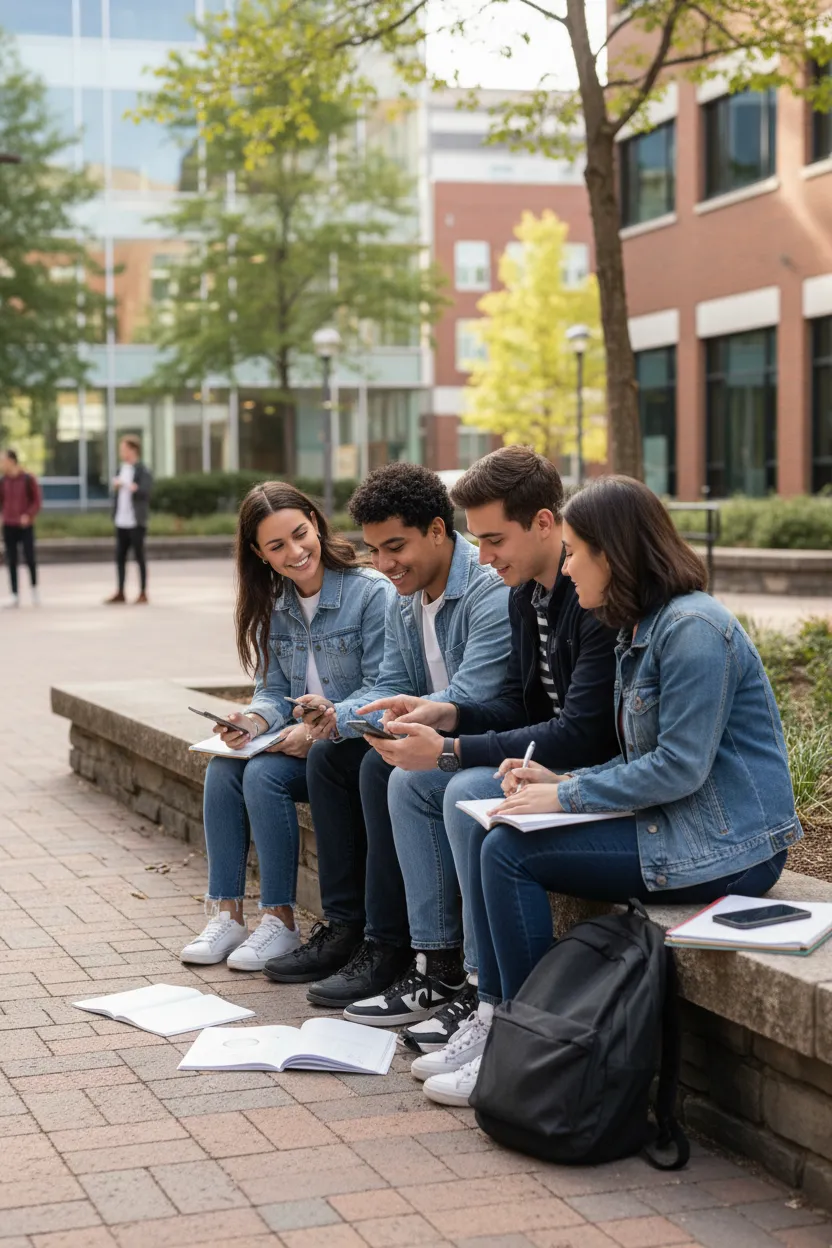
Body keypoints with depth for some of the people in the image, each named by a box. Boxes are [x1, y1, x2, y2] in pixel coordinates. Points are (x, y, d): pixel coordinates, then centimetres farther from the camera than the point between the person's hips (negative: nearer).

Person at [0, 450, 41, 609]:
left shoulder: (28, 479, -5)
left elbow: (36, 501, -2)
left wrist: (29, 515, -16)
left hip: (25, 526, -3)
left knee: (29, 559, -7)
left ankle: (34, 589, 17)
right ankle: (15, 596, 6)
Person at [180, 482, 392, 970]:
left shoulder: (371, 592, -13)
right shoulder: (273, 606, 9)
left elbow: (380, 692, -15)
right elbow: (274, 690, 10)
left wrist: (323, 726, -27)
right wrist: (254, 720, -13)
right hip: (302, 740, 7)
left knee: (263, 774, -26)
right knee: (223, 767, -18)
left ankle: (280, 922, -15)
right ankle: (227, 914, -12)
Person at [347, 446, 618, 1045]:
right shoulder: (526, 594, 7)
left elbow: (581, 734, -27)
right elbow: (519, 705, 14)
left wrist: (451, 751, -27)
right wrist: (445, 714, -6)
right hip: (554, 755, 10)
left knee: (469, 792, -27)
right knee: (410, 783, 4)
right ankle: (439, 972, 5)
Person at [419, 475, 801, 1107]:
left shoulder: (692, 628, -17)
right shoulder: (642, 630, 15)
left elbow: (680, 765, -22)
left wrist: (565, 798, -16)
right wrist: (561, 780, 3)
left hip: (724, 844, -10)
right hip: (672, 823, 10)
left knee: (510, 852, -16)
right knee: (490, 835, 0)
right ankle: (494, 1018, 1)